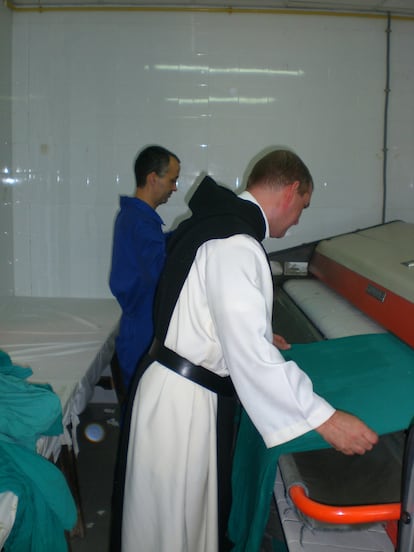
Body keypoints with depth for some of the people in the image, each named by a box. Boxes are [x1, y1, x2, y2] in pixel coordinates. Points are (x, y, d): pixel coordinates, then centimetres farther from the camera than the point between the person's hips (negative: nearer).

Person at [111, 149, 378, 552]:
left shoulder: (219, 221, 8)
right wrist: (324, 419, -27)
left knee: (194, 507, 26)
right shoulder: (235, 246, -25)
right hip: (181, 401, -10)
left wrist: (258, 335, 31)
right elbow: (249, 355, -31)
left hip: (188, 388, 10)